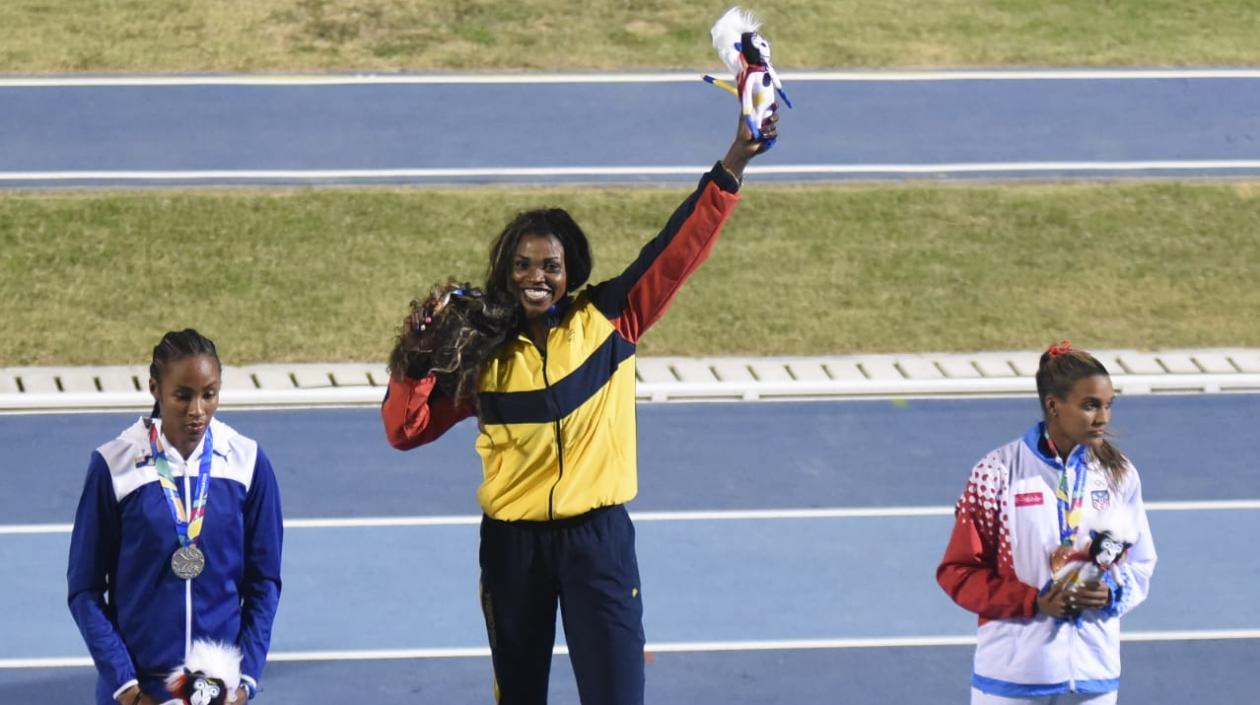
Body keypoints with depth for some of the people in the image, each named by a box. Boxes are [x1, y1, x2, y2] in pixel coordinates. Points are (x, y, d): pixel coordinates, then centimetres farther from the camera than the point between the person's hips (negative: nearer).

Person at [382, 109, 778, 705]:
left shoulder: (606, 320, -2)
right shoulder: (482, 350, 0)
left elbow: (677, 249, -9)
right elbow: (406, 429, 1)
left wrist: (732, 165, -19)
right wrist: (416, 359, -15)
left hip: (598, 536, -1)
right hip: (512, 542, 1)